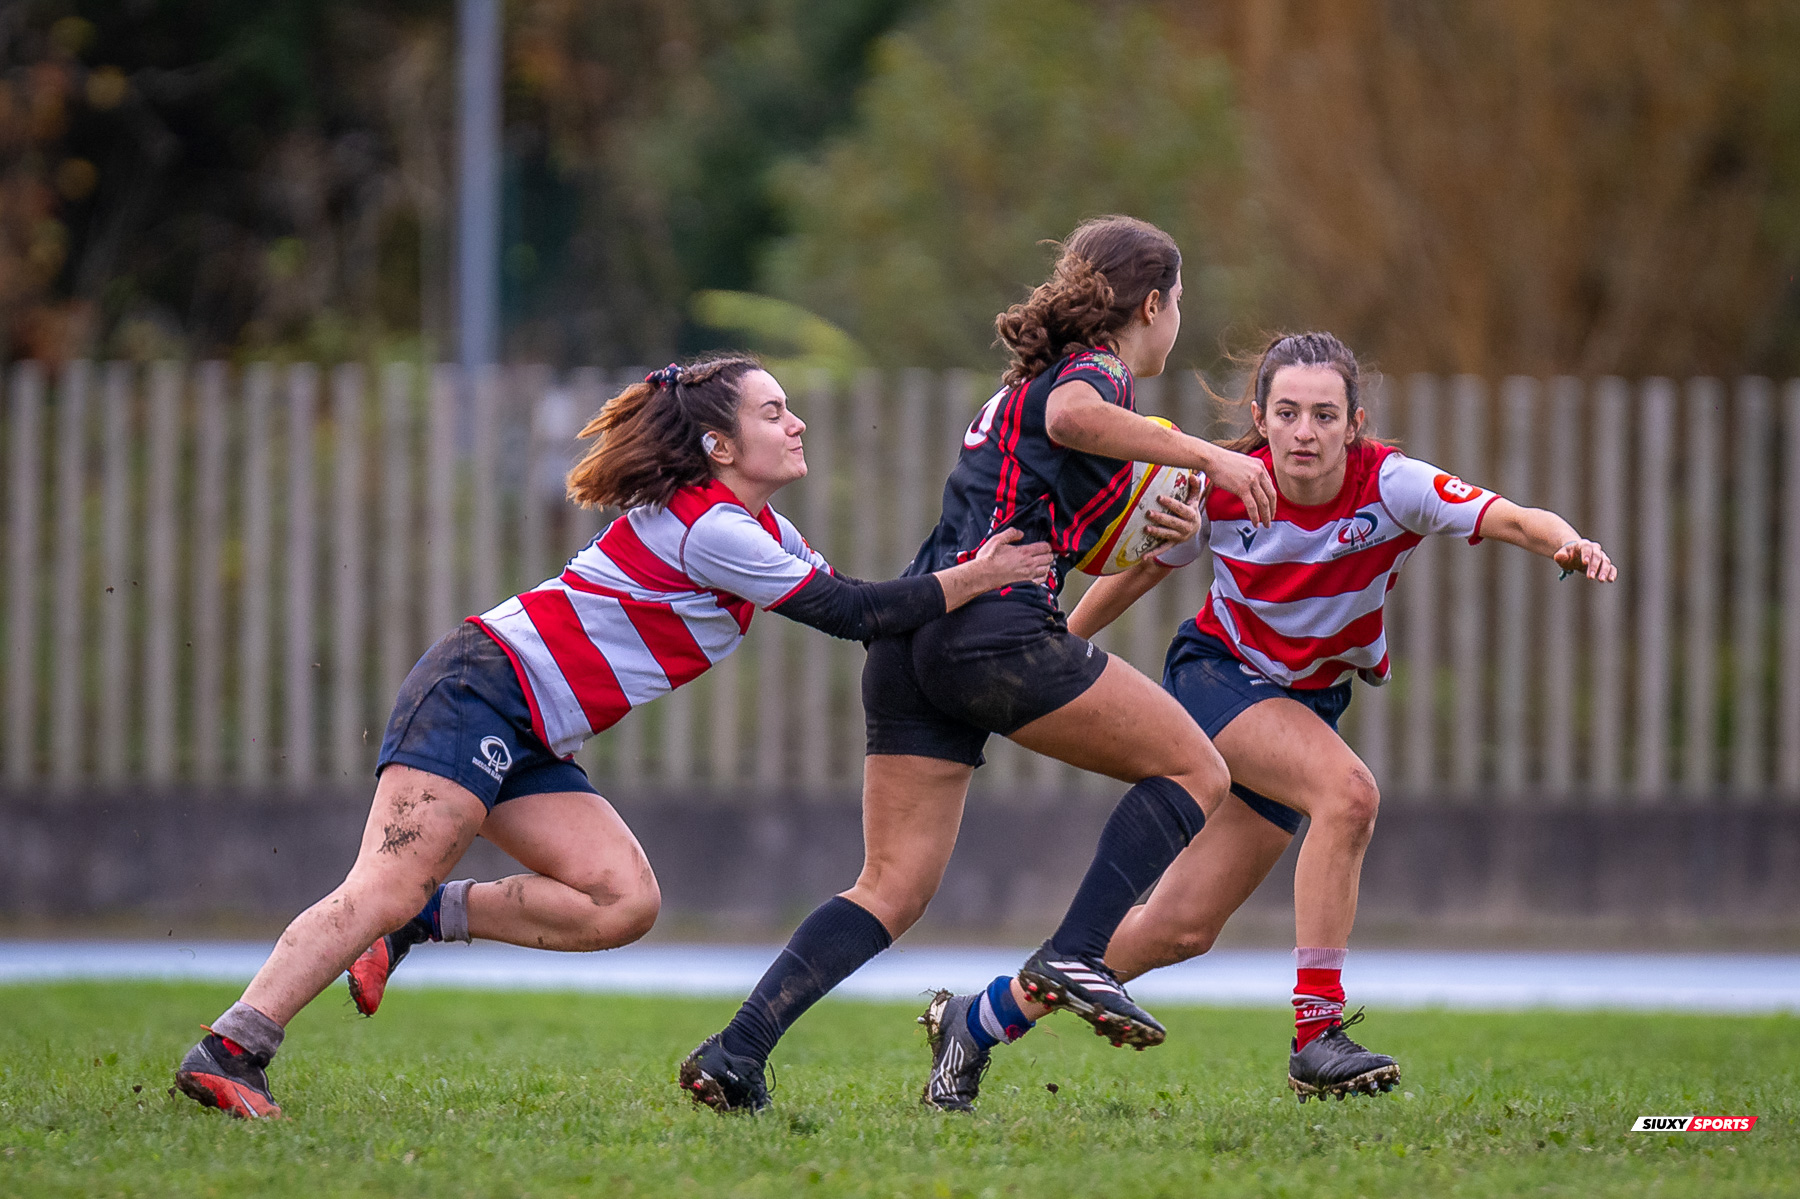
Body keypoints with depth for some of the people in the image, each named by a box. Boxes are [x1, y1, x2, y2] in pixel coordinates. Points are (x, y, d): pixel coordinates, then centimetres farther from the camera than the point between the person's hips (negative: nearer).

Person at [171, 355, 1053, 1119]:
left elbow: (852, 611, 20)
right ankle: (227, 1054, -25)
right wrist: (972, 580, -6)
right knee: (385, 888, -21)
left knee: (623, 902, -6)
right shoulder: (708, 530, -17)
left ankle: (422, 920, 4)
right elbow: (854, 615, -15)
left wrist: (971, 574, 11)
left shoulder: (764, 534, 15)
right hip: (477, 692, -10)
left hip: (532, 740, 10)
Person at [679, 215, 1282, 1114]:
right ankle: (1073, 956, -9)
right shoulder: (1097, 365, 3)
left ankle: (735, 1051, -9)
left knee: (892, 888, 5)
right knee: (1195, 770, 4)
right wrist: (1205, 455, -21)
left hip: (909, 634, 8)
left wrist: (1141, 531, 31)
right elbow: (1071, 416, -23)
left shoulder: (1027, 381, 30)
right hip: (994, 627, -8)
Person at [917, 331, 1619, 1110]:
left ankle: (978, 1021, 18)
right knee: (1348, 792, -33)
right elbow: (1138, 570, 2)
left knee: (1182, 928, 2)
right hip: (1217, 675, -3)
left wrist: (1566, 542, -55)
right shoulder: (1222, 489, -17)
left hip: (1308, 706, 3)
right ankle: (1315, 1033, -32)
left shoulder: (1390, 486, -19)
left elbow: (1508, 519, -33)